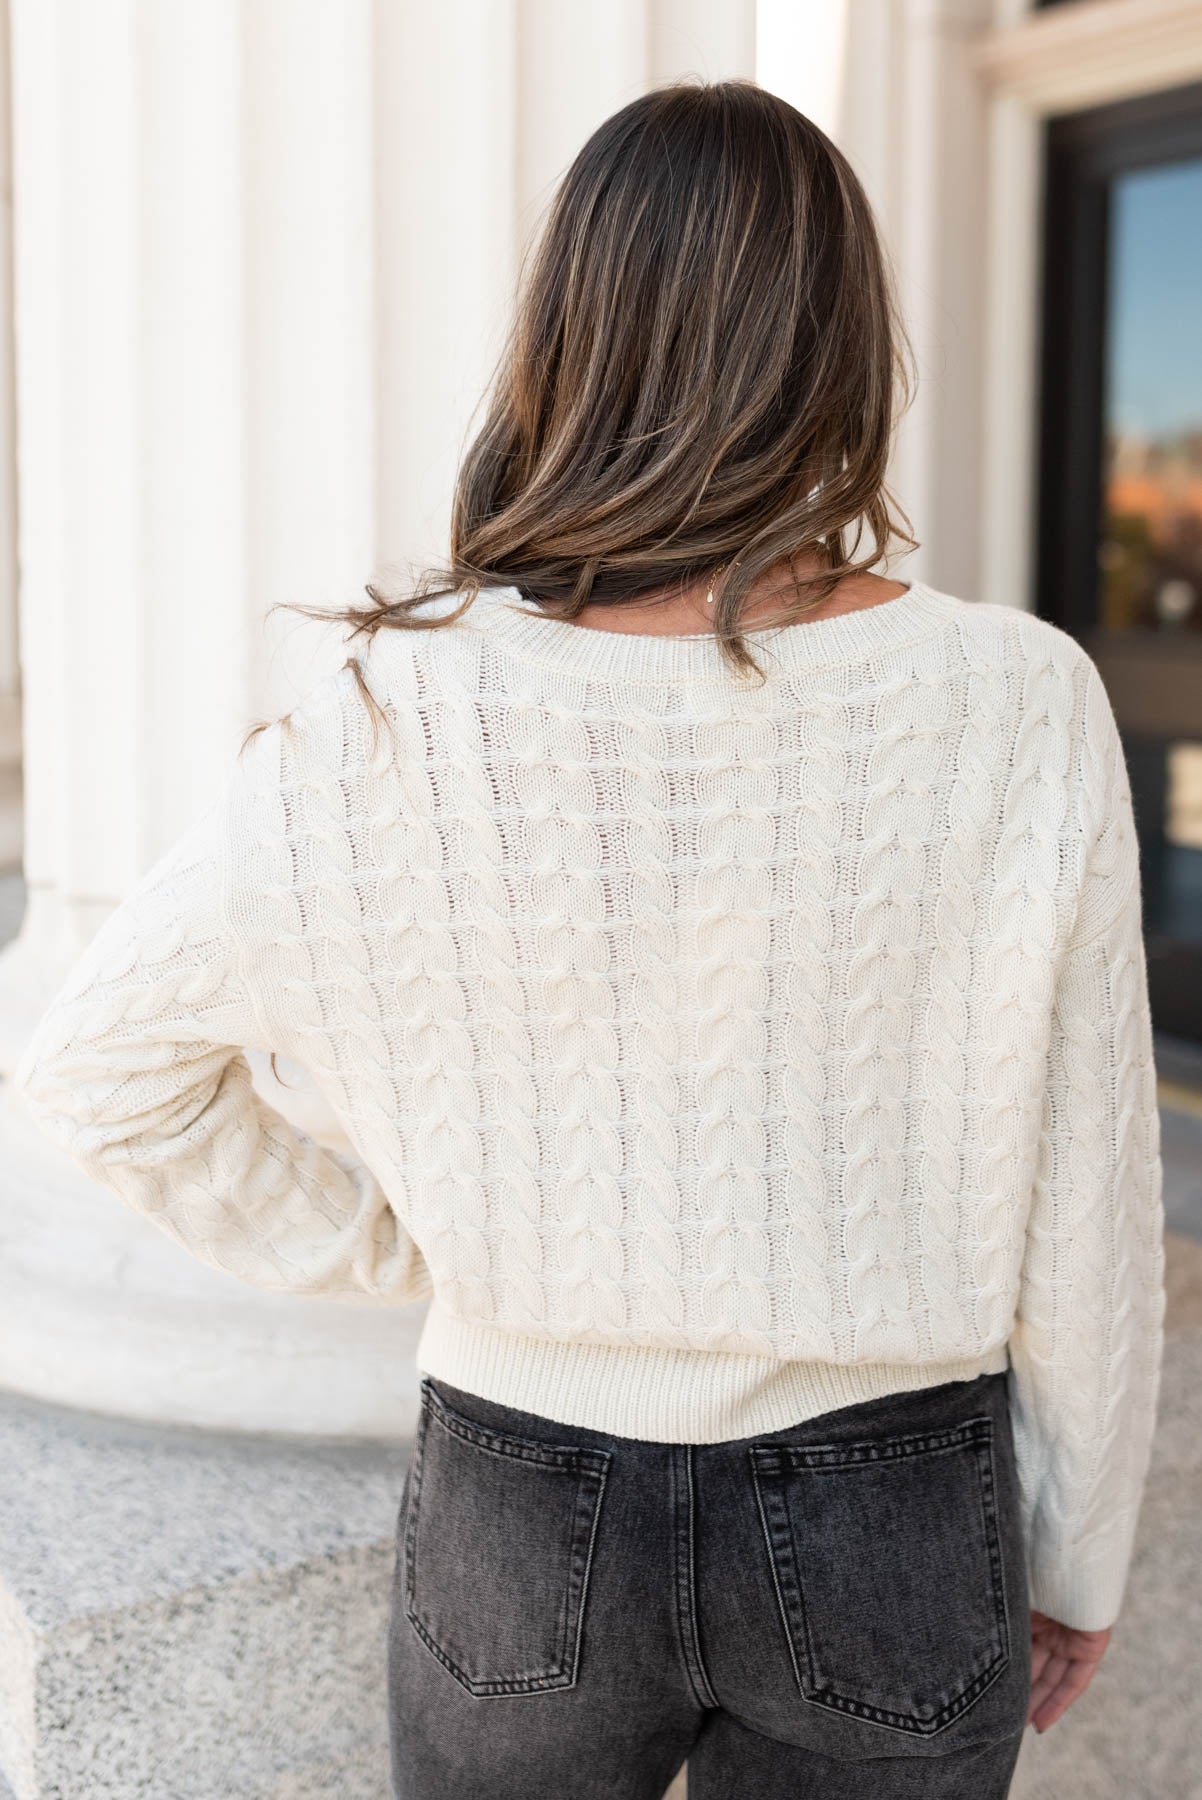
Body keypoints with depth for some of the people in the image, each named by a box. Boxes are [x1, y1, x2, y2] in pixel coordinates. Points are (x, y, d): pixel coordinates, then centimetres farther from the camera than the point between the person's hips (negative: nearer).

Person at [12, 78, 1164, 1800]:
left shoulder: (402, 715, -17)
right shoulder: (1015, 706, -18)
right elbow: (1080, 1200, -10)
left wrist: (388, 1251, 3)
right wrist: (1076, 1558, 5)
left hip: (521, 1514, 0)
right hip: (884, 1528, 0)